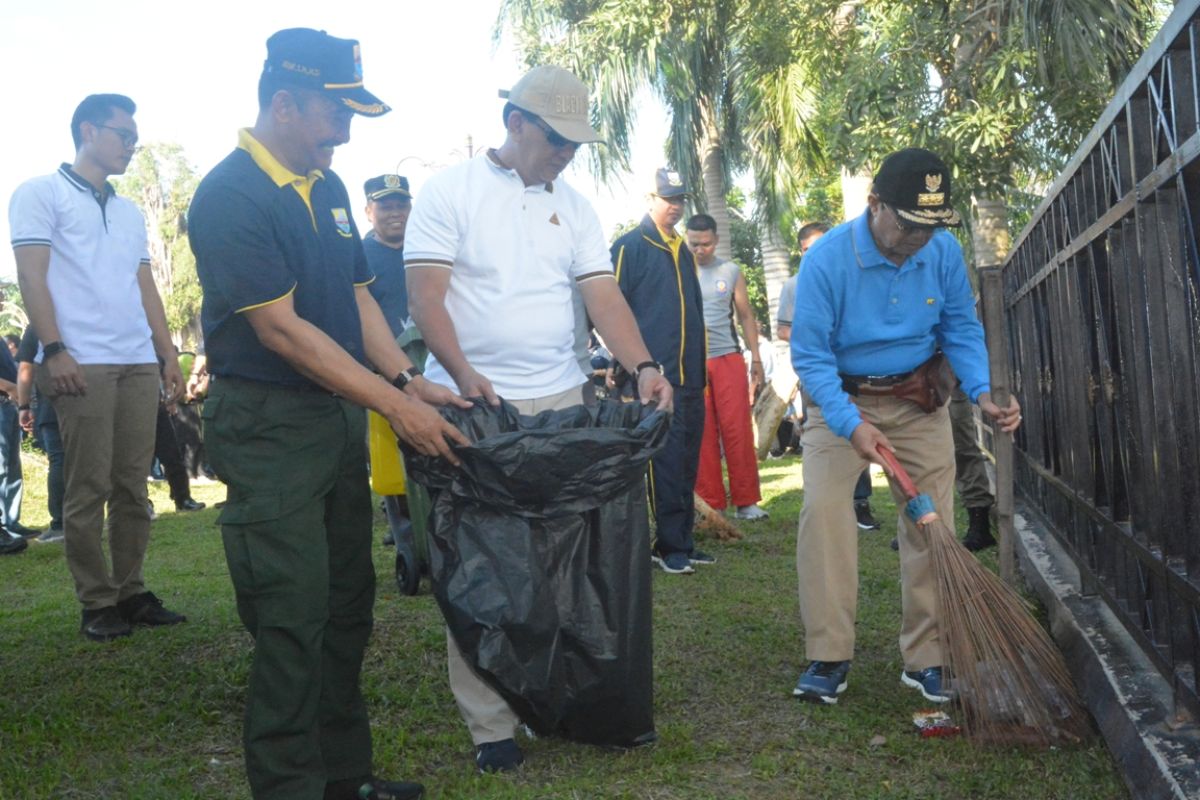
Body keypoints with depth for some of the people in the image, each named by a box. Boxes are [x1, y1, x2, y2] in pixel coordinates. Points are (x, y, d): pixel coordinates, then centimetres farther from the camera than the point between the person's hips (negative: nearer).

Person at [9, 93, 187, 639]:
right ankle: (97, 603, 3)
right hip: (81, 365, -6)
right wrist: (54, 350, -15)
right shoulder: (41, 194, 4)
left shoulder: (130, 212, 23)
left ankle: (130, 592, 13)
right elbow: (31, 276, -5)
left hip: (138, 366, 6)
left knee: (132, 486, 6)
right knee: (89, 488, -4)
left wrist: (169, 357, 15)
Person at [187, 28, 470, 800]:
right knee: (294, 620, -4)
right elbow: (280, 330, -19)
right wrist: (395, 405, -18)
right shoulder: (230, 197, -15)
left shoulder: (328, 186, 10)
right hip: (270, 426, -8)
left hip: (340, 417, 8)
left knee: (348, 603, 13)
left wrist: (409, 378, 0)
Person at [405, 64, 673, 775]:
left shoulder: (574, 207, 13)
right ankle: (491, 725, 6)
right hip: (473, 403, -4)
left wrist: (643, 366, -11)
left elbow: (604, 296, 5)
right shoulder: (451, 192, -1)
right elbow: (426, 294, -8)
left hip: (561, 399, 5)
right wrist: (463, 374, -22)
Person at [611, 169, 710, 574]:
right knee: (666, 461, -6)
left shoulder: (682, 251, 19)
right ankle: (669, 545, 1)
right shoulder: (629, 247, -3)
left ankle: (682, 541, 17)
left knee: (687, 461, 10)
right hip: (655, 375, -7)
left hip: (690, 376, 7)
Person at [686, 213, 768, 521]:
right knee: (702, 433, 1)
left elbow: (746, 315, 12)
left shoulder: (731, 271, 8)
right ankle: (710, 502, 8)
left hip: (728, 357, 1)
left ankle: (746, 501, 3)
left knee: (738, 429, -2)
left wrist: (756, 358, 7)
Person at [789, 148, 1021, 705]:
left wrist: (982, 394, -15)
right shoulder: (827, 258, -21)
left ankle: (925, 659, 10)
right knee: (823, 508, -19)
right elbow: (810, 355, -19)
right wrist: (851, 425, -30)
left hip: (919, 401, 3)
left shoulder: (944, 251, -9)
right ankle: (828, 657, -11)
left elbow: (961, 329, 2)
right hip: (841, 399, -3)